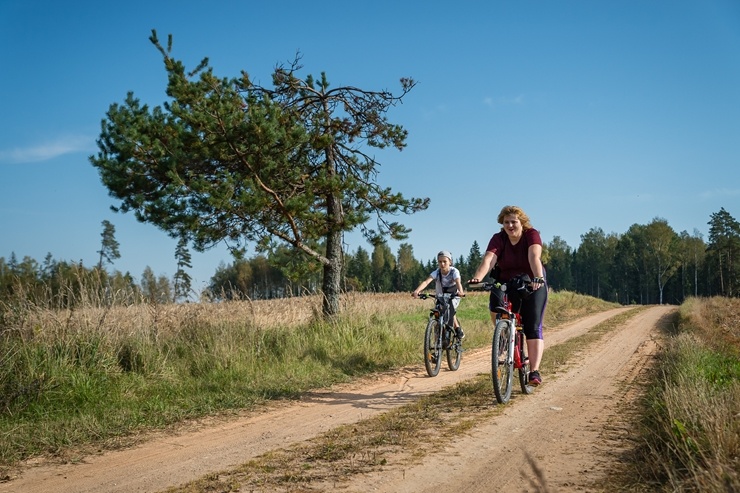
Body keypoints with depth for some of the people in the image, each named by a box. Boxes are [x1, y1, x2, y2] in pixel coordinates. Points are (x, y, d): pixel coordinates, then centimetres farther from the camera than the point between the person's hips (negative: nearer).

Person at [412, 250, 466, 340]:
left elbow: (458, 282, -40)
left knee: (450, 307, -30)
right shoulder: (436, 272, -17)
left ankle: (458, 329, -12)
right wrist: (417, 291, -50)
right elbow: (426, 281, -33)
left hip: (454, 297, -3)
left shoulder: (454, 271, -21)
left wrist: (461, 292, -62)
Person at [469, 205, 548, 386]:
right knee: (495, 306, -29)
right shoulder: (498, 238, -11)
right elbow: (488, 260, -28)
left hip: (532, 285, -2)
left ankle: (534, 371, -14)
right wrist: (477, 278, -47)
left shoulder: (532, 235, -16)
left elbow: (534, 258, -34)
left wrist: (538, 278, -52)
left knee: (533, 328, -11)